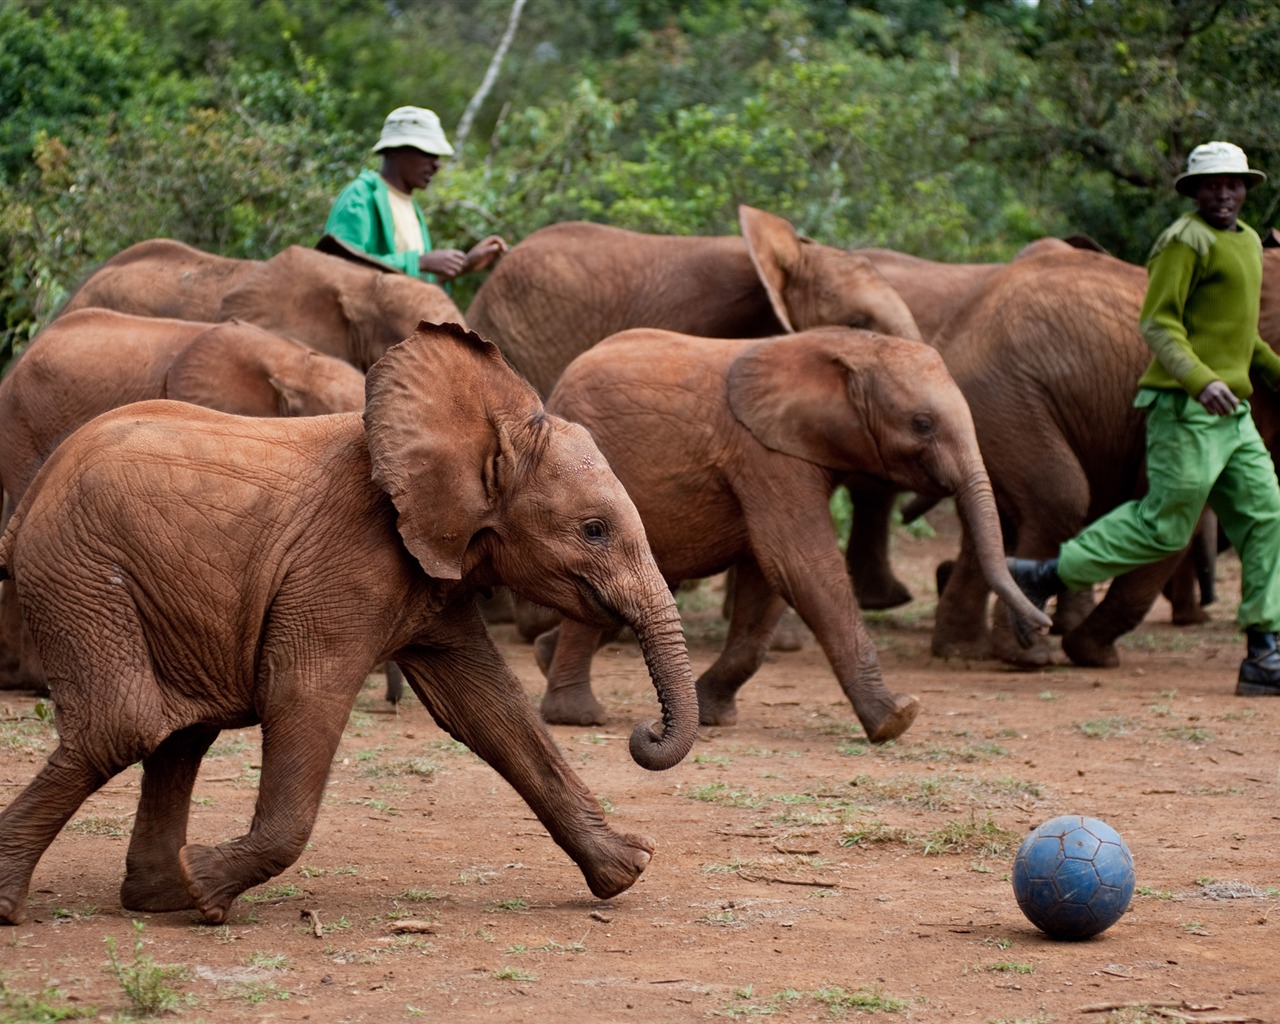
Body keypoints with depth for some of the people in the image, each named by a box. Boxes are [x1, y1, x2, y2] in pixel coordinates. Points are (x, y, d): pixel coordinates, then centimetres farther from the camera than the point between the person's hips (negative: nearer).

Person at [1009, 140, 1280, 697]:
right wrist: (1200, 379, -31)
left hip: (1231, 413, 9)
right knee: (1164, 525, -5)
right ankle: (1045, 576, 8)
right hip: (1185, 407, -9)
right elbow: (1158, 322, -19)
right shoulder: (1187, 240, -10)